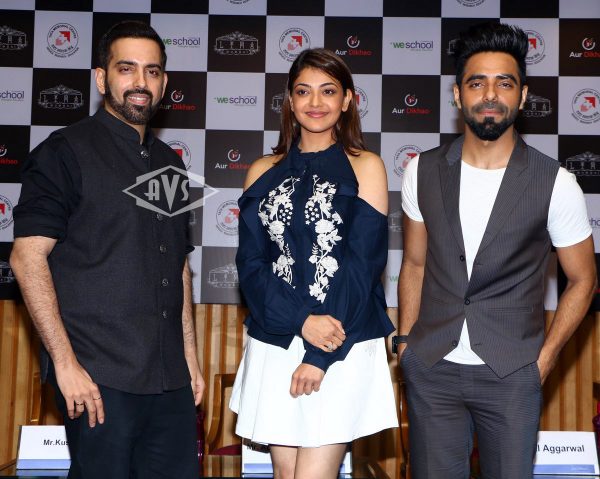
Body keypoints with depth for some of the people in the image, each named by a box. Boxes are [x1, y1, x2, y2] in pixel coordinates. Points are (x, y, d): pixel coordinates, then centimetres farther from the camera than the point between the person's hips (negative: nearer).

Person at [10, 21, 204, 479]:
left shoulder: (168, 162, 15)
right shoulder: (66, 152, -4)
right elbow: (27, 257, -11)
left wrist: (190, 356, 14)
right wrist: (65, 363, -17)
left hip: (170, 376, 6)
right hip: (98, 376, -6)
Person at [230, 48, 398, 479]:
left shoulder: (365, 167, 2)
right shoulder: (263, 173, 10)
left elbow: (364, 263, -6)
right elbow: (251, 264, 2)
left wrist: (321, 354, -11)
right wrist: (302, 322, -14)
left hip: (345, 348, -3)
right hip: (274, 345, 3)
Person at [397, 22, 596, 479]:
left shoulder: (555, 183, -8)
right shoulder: (424, 172, 0)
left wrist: (544, 359, -2)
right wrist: (405, 343, 6)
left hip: (512, 373, -2)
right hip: (431, 369, 2)